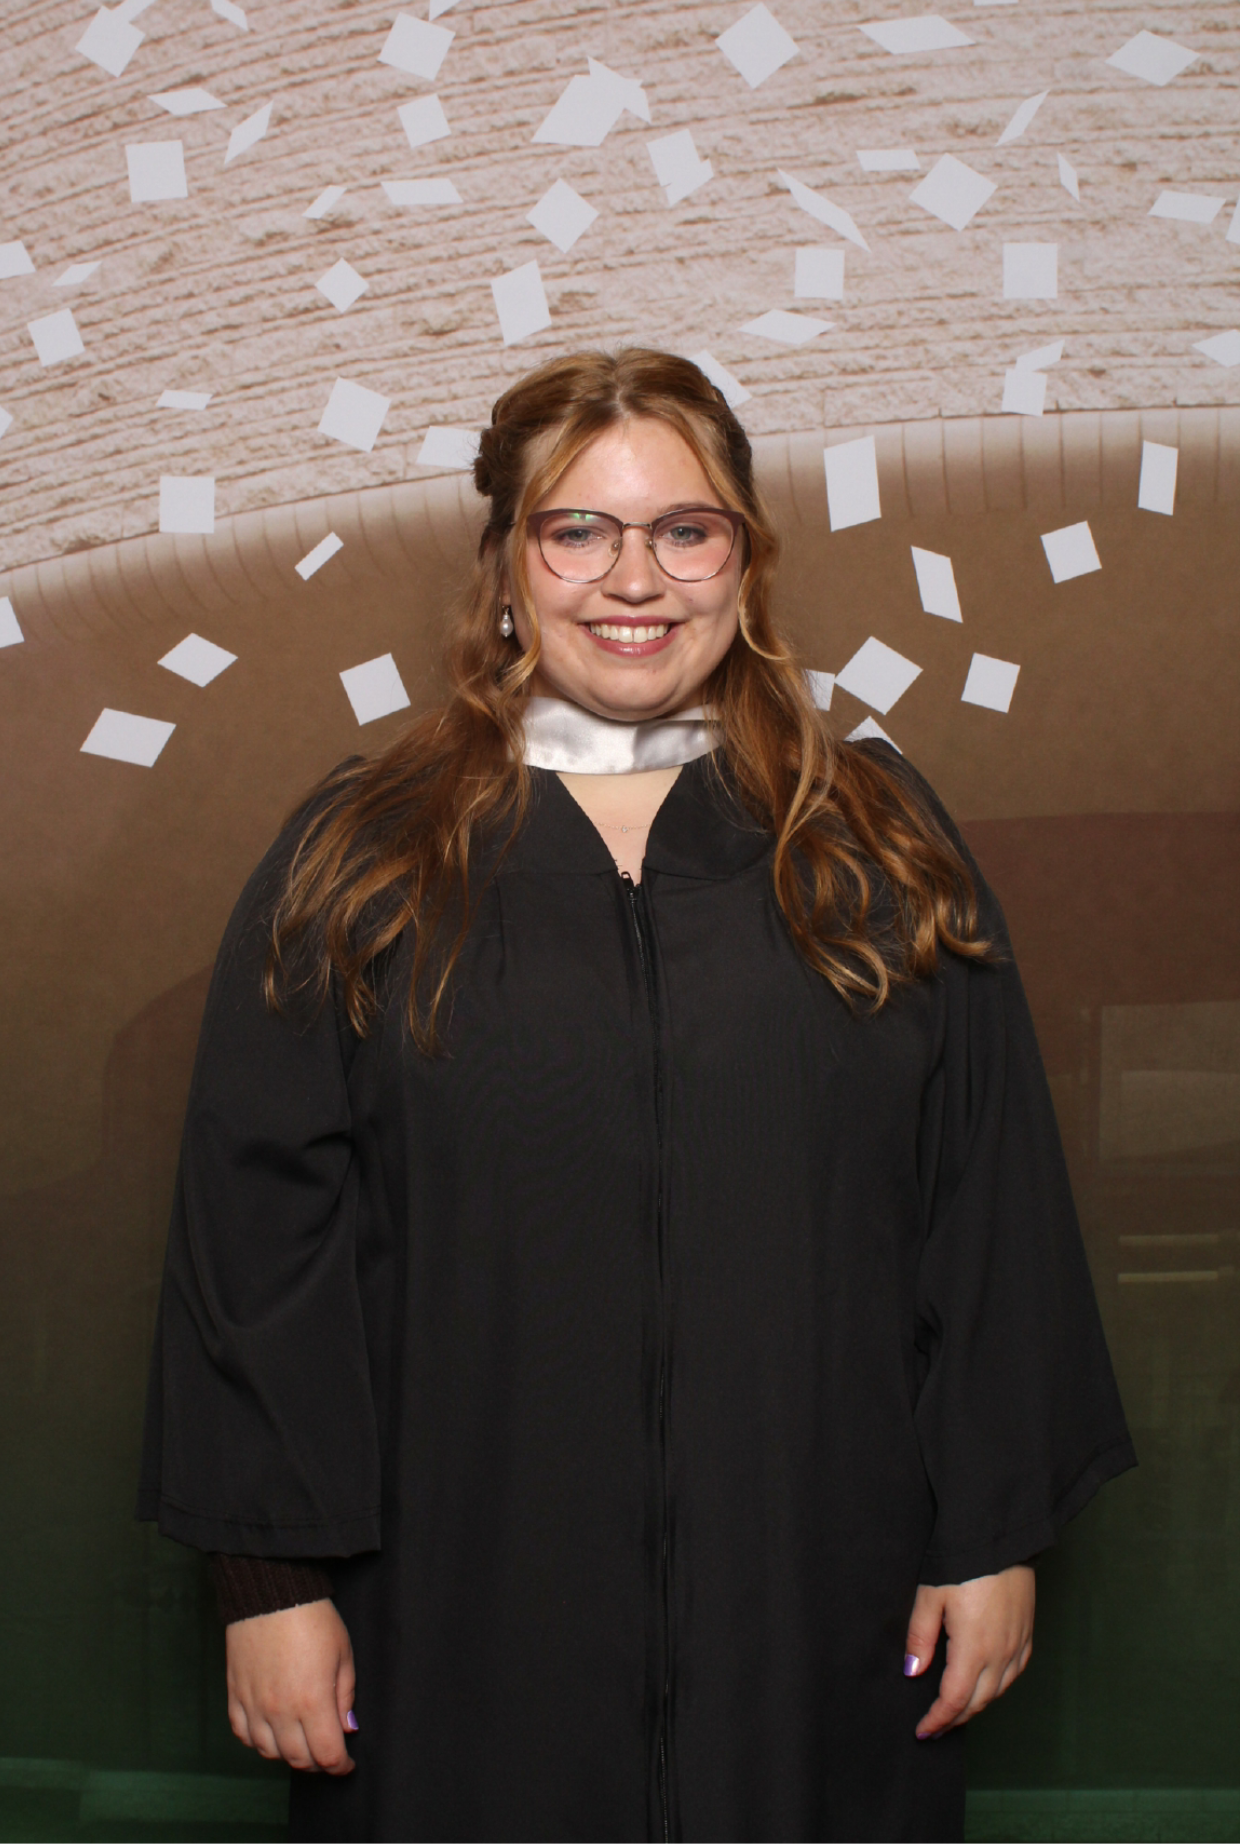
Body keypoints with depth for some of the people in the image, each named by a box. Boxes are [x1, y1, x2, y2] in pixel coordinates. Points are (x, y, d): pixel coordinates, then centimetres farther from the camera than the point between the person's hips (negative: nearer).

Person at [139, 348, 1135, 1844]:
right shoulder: (353, 866, 0)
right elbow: (257, 1230, -2)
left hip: (811, 1594, 1)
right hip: (465, 1604, -1)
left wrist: (994, 1532, -1)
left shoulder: (881, 850, 3)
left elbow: (993, 1208, 2)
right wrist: (271, 1572, -5)